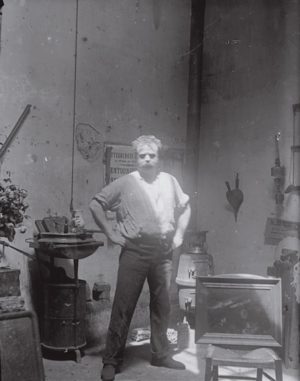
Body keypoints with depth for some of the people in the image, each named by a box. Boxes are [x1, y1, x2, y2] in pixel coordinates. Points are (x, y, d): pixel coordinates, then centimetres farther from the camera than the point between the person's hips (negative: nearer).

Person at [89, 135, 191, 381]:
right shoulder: (125, 183, -2)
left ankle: (161, 355, 29)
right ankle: (112, 361, 10)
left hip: (164, 253, 4)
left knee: (162, 305, 12)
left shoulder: (170, 181, 9)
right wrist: (111, 233, -6)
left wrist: (179, 234, 12)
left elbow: (185, 207, 22)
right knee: (123, 307, -1)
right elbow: (96, 204, -1)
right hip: (134, 252, -3)